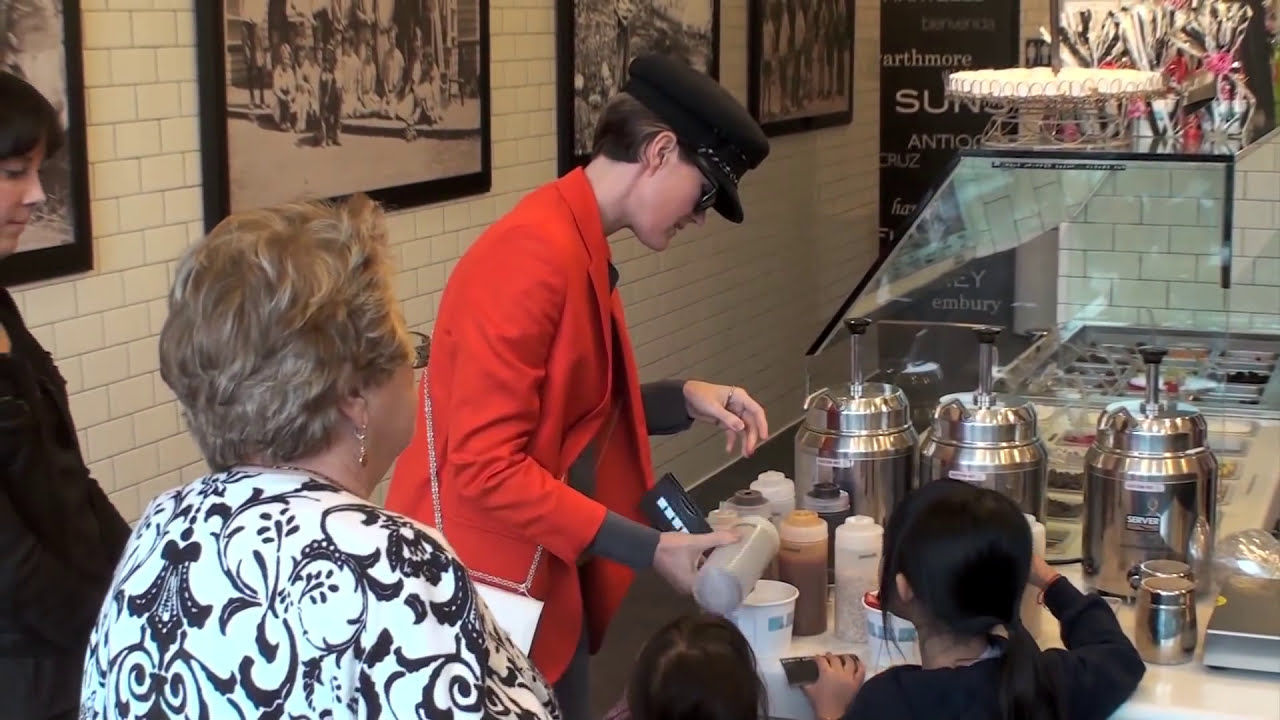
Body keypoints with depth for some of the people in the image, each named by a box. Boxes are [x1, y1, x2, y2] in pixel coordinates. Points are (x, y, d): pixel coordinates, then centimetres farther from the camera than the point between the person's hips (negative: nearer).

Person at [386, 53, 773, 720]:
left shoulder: (581, 252, 8)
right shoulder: (534, 256, -22)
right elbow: (487, 466, -25)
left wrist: (682, 399, 2)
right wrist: (648, 549, -22)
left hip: (547, 584, 9)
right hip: (489, 592, -9)